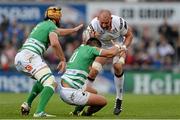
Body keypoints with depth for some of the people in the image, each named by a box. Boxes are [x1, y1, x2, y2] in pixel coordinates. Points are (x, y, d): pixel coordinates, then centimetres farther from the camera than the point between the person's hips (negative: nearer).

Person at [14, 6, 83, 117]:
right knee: (51, 83, -16)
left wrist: (74, 30, 59)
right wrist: (63, 59, -10)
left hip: (18, 58, 9)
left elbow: (58, 32, 48)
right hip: (30, 57, -9)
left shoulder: (42, 25, 30)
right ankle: (39, 112, -35)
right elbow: (54, 43, -18)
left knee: (42, 79, 30)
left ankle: (27, 104, 20)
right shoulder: (52, 26, 1)